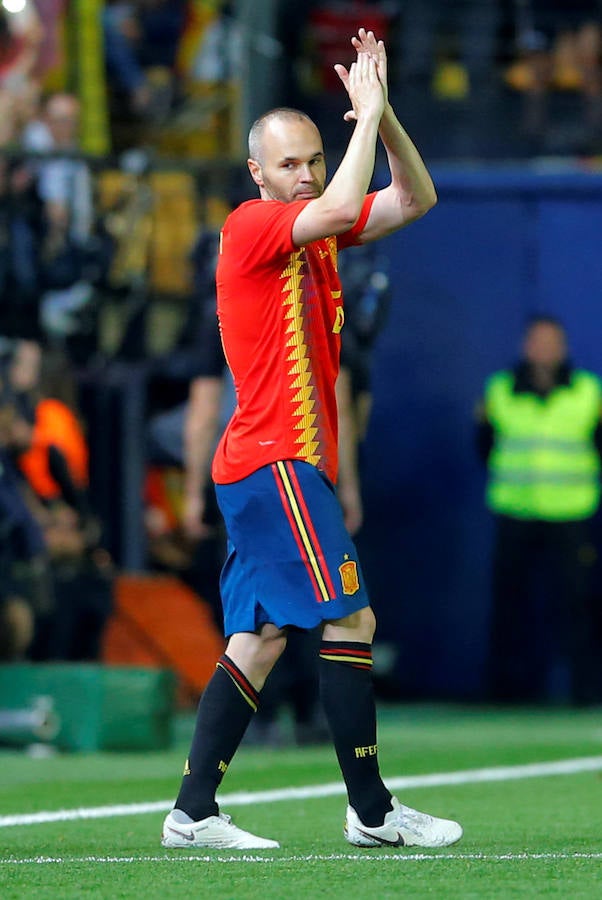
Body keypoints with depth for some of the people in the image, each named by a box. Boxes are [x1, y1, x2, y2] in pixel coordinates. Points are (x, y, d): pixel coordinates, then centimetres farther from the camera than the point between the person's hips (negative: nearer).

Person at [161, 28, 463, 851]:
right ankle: (372, 811, -7)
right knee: (350, 618, -10)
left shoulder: (316, 234, 15)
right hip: (276, 462, -9)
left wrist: (380, 110, 2)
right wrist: (369, 111, -18)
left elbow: (415, 198, 15)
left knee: (260, 638, 5)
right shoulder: (251, 226, -10)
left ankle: (193, 813, 3)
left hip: (287, 466, 9)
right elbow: (342, 207, -27)